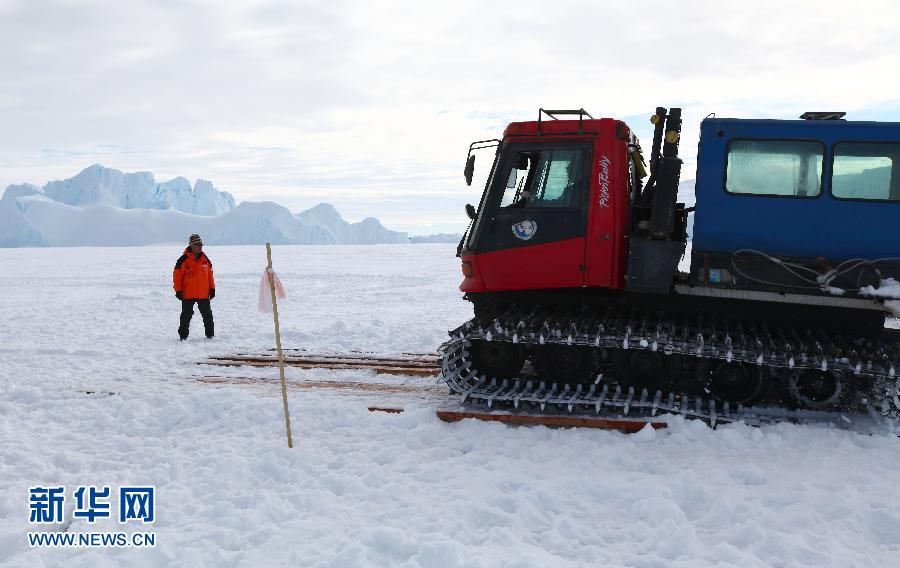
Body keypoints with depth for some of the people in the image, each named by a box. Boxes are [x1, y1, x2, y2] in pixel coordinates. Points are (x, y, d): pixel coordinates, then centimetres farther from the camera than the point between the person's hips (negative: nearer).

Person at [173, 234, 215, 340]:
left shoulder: (205, 259, 6)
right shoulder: (184, 260, -8)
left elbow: (210, 275, 13)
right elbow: (177, 276, -6)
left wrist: (212, 288, 10)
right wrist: (178, 290, -9)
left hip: (204, 294, 4)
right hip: (188, 294, -4)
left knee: (207, 314, 8)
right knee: (186, 315, 5)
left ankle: (210, 334, 17)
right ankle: (183, 335, 14)